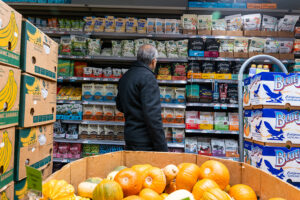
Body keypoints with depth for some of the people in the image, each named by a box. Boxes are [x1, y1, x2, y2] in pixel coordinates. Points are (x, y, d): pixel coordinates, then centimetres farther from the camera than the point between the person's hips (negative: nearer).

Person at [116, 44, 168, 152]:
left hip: (129, 138, 9)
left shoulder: (125, 77, 11)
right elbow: (152, 114, -23)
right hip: (145, 143, -8)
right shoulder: (148, 77, -16)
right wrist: (162, 147, -19)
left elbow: (120, 106, 20)